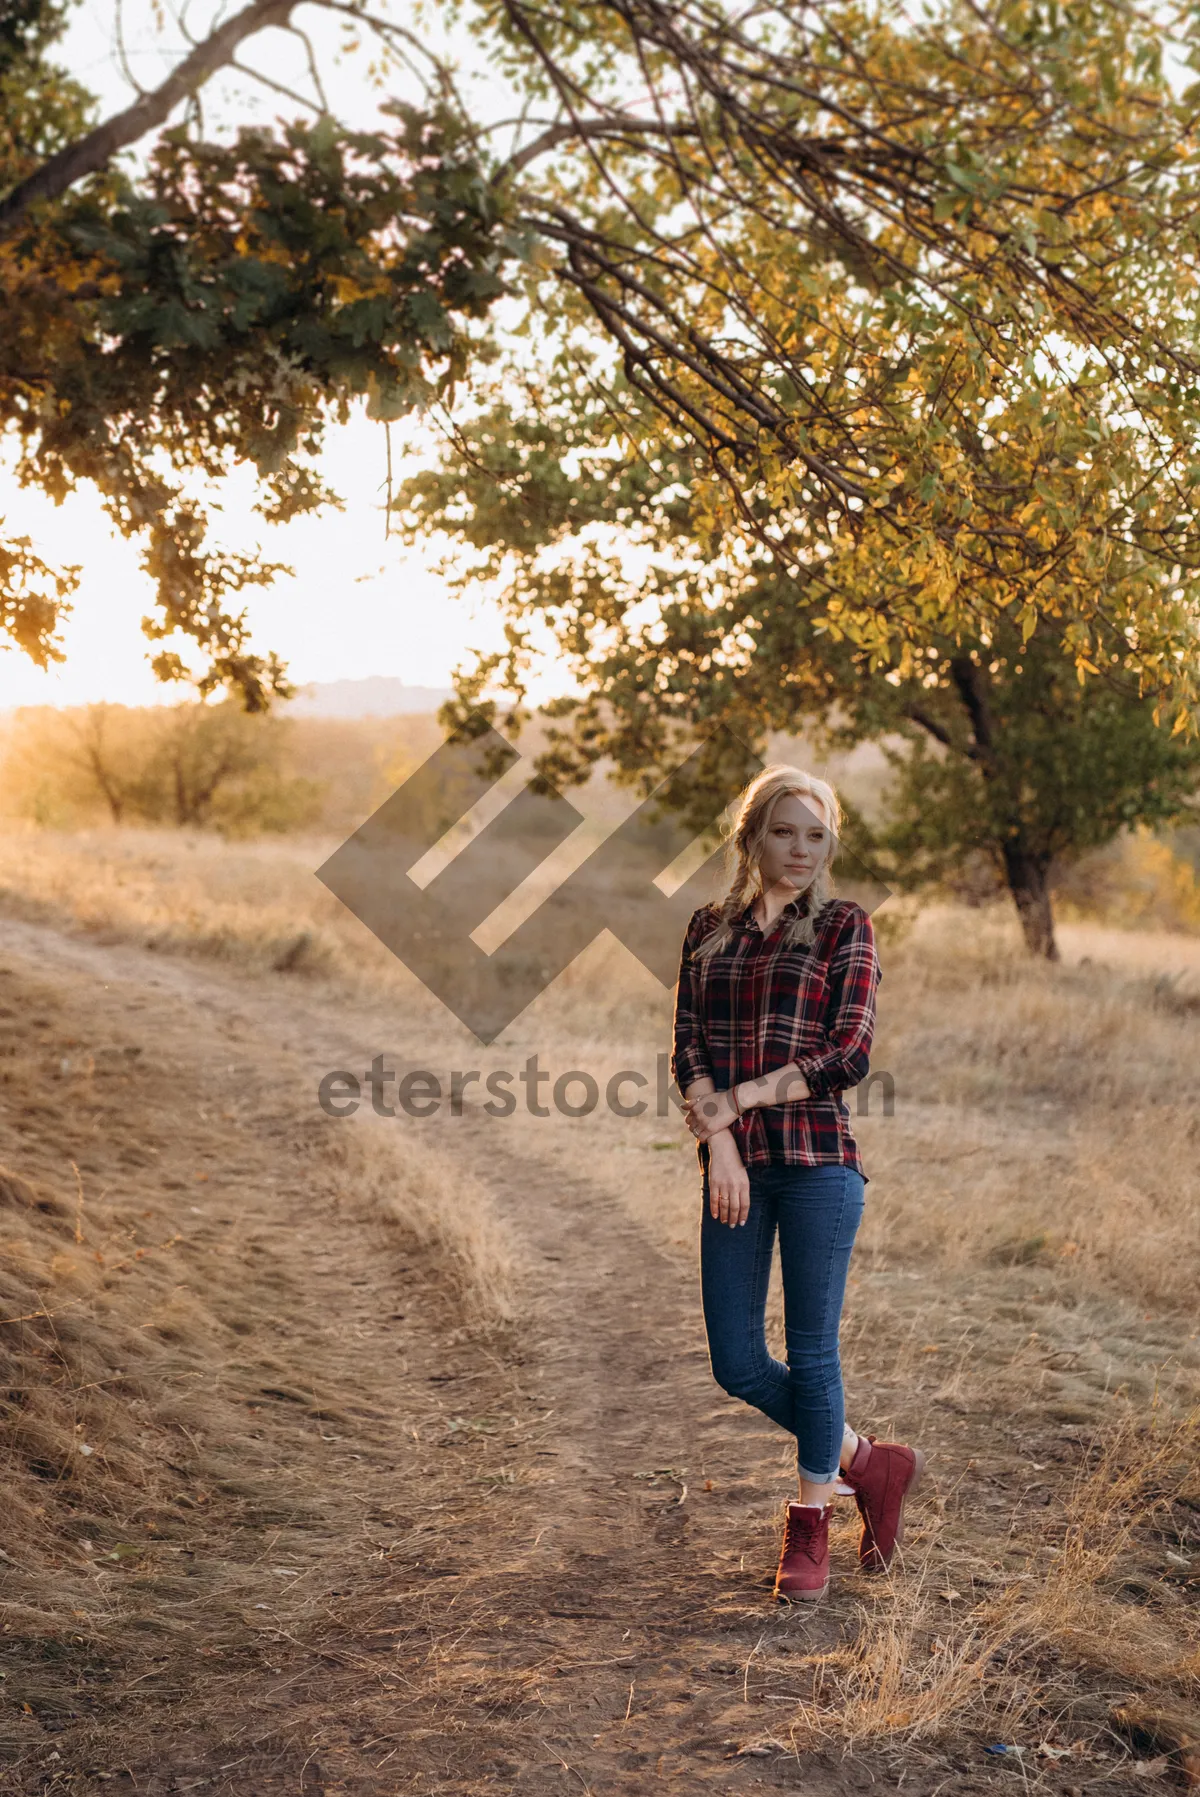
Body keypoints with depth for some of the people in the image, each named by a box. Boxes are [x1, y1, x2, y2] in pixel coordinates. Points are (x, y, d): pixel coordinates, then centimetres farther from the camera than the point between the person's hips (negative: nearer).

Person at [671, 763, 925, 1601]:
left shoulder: (844, 926, 0)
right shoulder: (709, 928, 11)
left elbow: (850, 1056, -8)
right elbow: (688, 1048, 5)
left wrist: (736, 1099, -10)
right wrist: (719, 1141, -10)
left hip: (818, 1159, -4)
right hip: (737, 1167, 4)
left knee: (812, 1349, 2)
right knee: (737, 1363, 6)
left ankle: (811, 1526, 21)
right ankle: (869, 1462, 28)